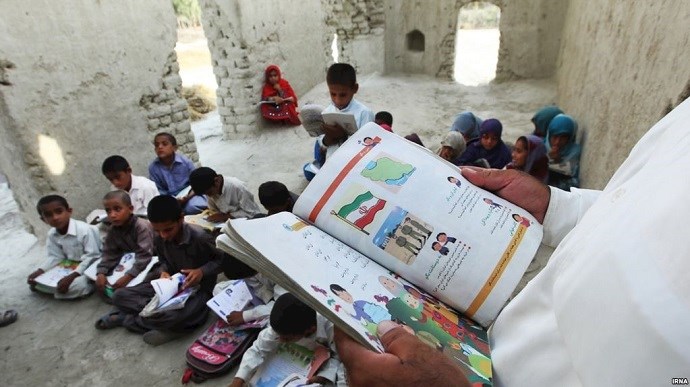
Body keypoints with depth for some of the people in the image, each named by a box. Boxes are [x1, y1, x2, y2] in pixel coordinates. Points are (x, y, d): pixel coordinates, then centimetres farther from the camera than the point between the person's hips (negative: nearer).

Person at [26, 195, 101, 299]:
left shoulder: (85, 230, -27)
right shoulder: (51, 234, -4)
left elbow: (92, 257, -26)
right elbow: (55, 257, 4)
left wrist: (71, 277, -33)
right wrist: (39, 271, -13)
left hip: (89, 267, -7)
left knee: (77, 285, -32)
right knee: (36, 280, -3)